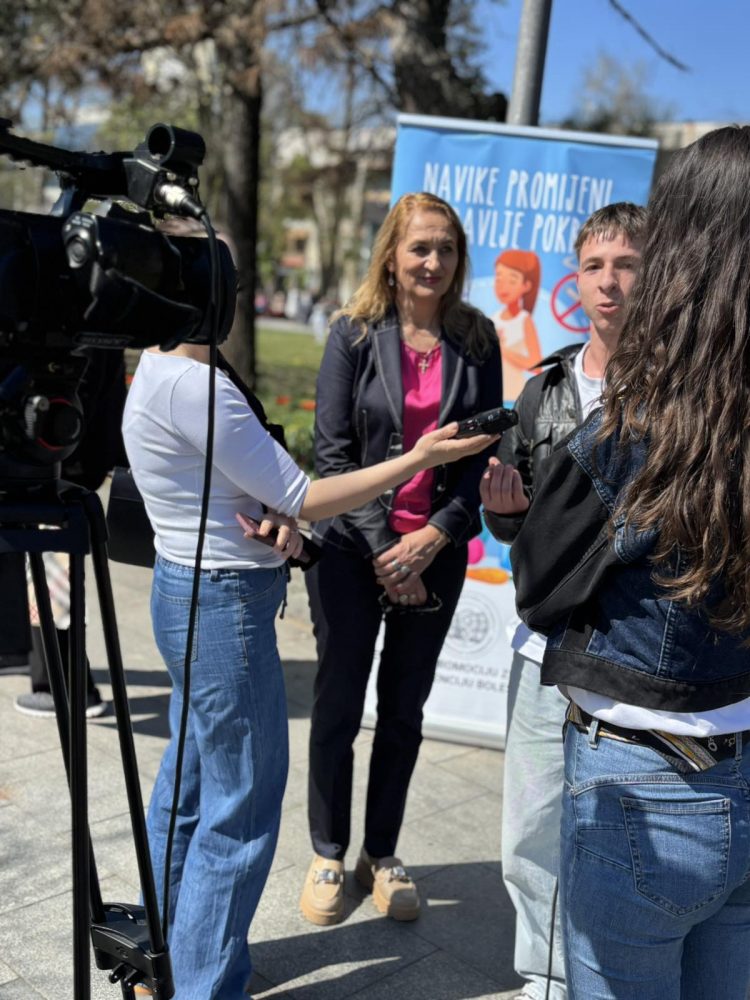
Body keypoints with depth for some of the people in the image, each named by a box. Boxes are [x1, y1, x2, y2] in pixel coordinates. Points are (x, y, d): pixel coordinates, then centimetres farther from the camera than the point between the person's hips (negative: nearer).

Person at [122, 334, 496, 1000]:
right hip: (225, 604, -10)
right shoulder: (191, 384, -22)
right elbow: (300, 500, -16)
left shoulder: (167, 370, 8)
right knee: (241, 807, 4)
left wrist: (275, 517, -11)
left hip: (188, 594, 10)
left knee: (189, 781, 20)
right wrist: (417, 460, -11)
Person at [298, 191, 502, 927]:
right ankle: (328, 855, 26)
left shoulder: (476, 340, 2)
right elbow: (332, 449, -7)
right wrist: (380, 546, -13)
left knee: (404, 707, 12)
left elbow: (484, 452, 0)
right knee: (339, 703, 7)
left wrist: (433, 536, -12)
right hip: (351, 547, -2)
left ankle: (381, 855, 29)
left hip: (436, 551, 2)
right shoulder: (354, 333, -4)